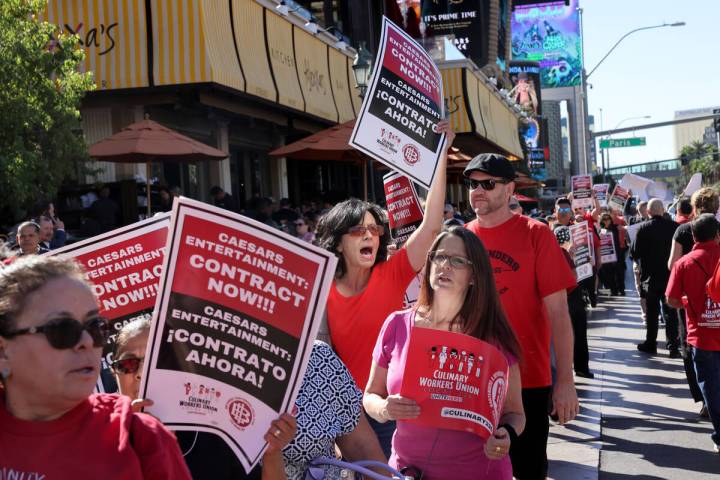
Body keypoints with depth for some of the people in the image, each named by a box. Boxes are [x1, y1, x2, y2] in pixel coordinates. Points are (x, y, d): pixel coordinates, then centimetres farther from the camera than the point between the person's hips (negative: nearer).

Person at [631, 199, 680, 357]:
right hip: (671, 273, 1)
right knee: (670, 311, 7)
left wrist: (643, 263, 10)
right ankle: (673, 347, 4)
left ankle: (651, 344, 18)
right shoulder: (674, 226, -8)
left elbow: (635, 253, -10)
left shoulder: (643, 229, -13)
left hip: (651, 275, -1)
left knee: (652, 310, 12)